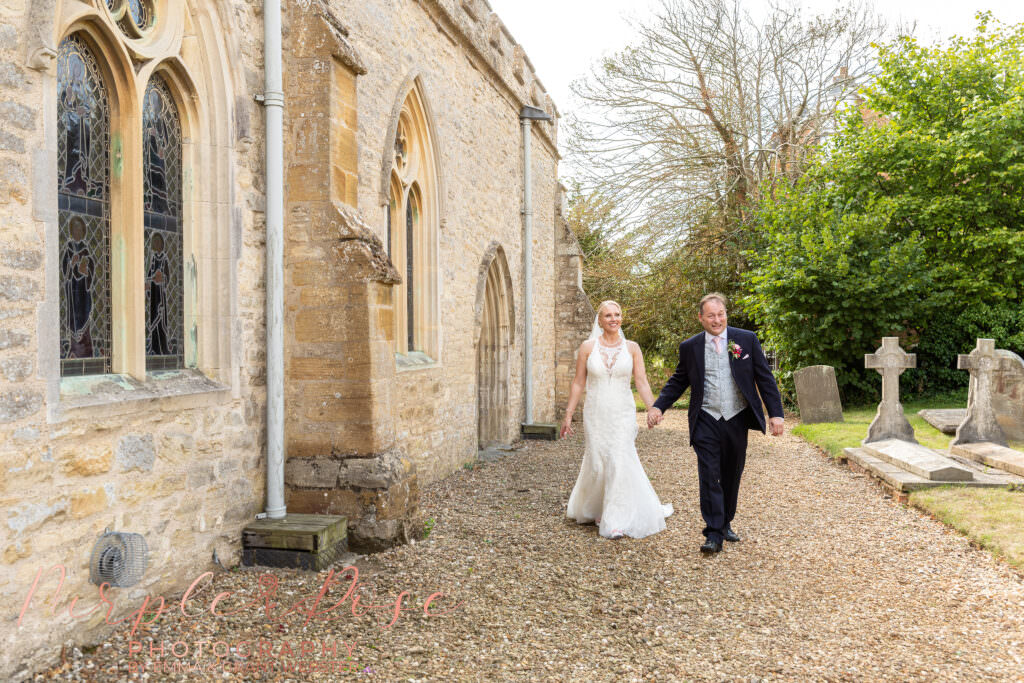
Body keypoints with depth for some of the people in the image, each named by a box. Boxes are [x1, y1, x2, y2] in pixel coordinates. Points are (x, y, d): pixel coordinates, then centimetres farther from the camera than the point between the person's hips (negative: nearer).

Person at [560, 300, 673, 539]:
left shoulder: (632, 348, 2)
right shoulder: (588, 347, 1)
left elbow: (642, 383, -2)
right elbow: (578, 383, 3)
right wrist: (568, 415, 1)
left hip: (623, 414, 0)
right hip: (595, 414, 0)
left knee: (620, 462, -9)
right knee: (596, 464, 5)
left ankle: (617, 520, 1)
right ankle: (589, 510, 30)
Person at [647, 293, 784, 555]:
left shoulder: (747, 340, 1)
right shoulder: (689, 347, 2)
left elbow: (765, 378, 3)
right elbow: (677, 382, 11)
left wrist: (775, 413, -3)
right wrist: (658, 406, -3)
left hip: (736, 420, 1)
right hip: (706, 422, -1)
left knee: (731, 477, 13)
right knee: (709, 477, -7)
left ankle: (725, 524, 31)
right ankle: (713, 534, -3)